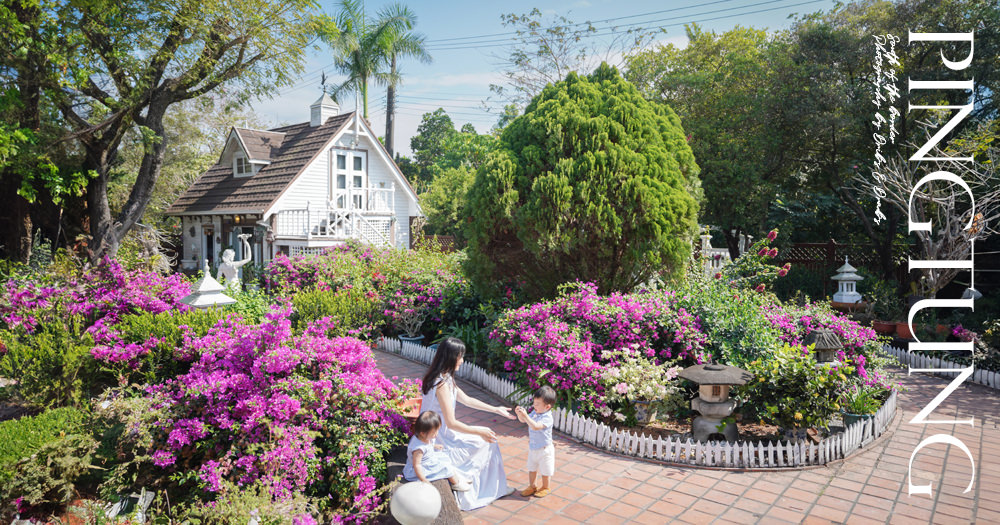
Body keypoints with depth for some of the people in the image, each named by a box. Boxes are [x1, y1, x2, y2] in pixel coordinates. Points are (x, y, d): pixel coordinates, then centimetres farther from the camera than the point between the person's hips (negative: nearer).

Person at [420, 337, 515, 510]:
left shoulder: (444, 378, 4)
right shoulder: (442, 384, -27)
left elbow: (467, 400, 13)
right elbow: (451, 423, -26)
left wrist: (496, 409, 14)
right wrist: (480, 432, -15)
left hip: (437, 434, 9)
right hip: (441, 440, -9)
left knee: (486, 436, 15)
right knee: (485, 440, 5)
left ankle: (498, 488, 26)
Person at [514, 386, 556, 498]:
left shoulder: (547, 418, -29)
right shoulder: (534, 412, -5)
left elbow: (535, 426, -42)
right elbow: (523, 421, 6)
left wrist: (525, 415, -46)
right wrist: (519, 414, -15)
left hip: (544, 449, -7)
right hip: (532, 447, 7)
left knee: (544, 471, 13)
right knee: (531, 468, 20)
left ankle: (545, 487, 34)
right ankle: (531, 486, 37)